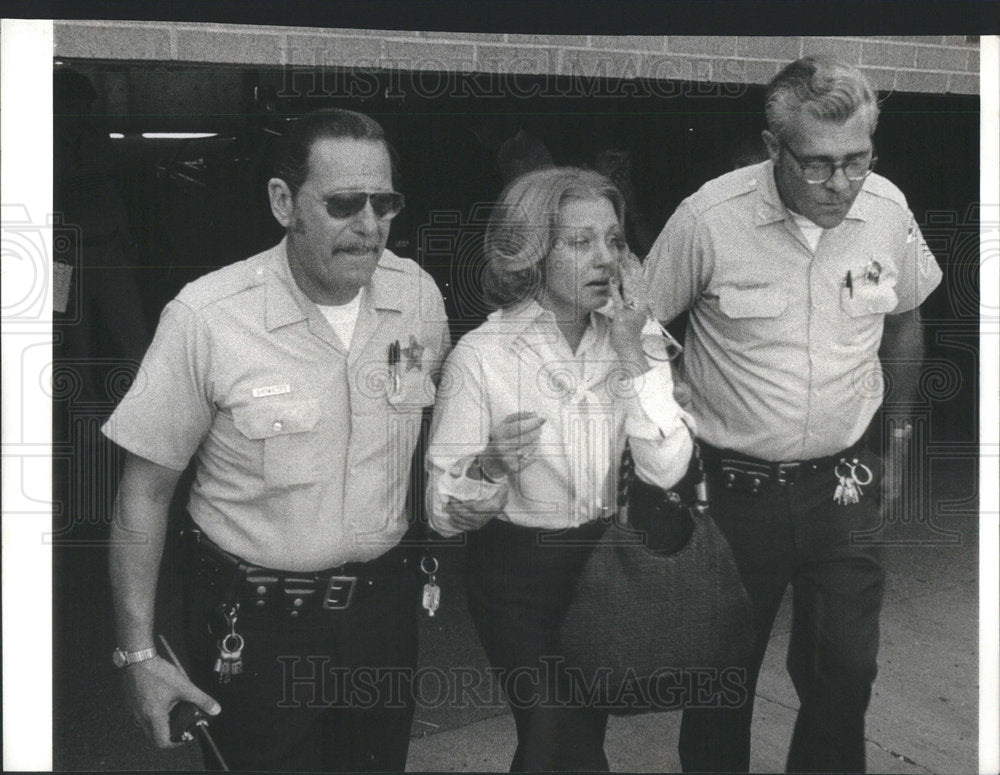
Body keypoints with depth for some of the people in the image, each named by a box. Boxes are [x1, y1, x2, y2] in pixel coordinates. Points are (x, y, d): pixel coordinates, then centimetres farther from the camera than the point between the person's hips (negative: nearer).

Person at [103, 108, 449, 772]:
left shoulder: (420, 294, -7)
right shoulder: (205, 318, -19)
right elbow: (146, 490, -10)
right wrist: (138, 653, -9)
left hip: (385, 603, 4)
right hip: (255, 621, -4)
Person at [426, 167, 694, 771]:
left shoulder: (632, 339, -4)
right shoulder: (482, 354, -17)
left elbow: (666, 470, -15)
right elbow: (443, 512, -15)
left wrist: (632, 354, -20)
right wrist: (491, 466, -35)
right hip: (517, 578, -4)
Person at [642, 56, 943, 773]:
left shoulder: (888, 209, -5)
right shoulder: (709, 218, -17)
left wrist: (898, 436, 16)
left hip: (843, 486, 3)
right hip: (734, 490, -3)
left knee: (846, 673, 11)